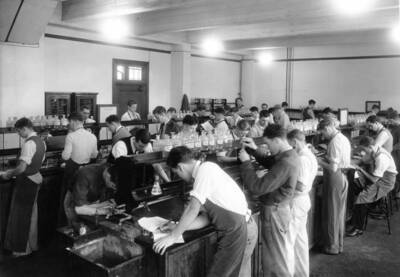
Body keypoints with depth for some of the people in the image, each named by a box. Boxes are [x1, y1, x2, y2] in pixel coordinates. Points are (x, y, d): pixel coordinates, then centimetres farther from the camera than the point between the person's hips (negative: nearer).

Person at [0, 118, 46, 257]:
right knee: (32, 213, 19)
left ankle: (23, 249, 18)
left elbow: (22, 168, -26)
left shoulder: (29, 144, -22)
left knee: (22, 215, 5)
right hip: (36, 179, 9)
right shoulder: (41, 142, 6)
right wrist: (14, 171, 18)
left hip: (26, 182, -9)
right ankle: (32, 244, 32)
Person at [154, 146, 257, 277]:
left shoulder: (205, 168, -15)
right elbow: (206, 217, 11)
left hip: (238, 231, -9)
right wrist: (177, 227, 7)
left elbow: (193, 209, -20)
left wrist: (173, 236, -11)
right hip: (242, 228, 10)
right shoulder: (208, 169, 13)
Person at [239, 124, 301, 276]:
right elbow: (270, 163, 20)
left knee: (275, 256, 4)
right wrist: (255, 149, 7)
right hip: (282, 208, 10)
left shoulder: (285, 163, -29)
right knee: (285, 248, 23)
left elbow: (257, 188, -30)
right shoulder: (291, 155, 1)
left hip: (274, 212, -10)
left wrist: (246, 162, -21)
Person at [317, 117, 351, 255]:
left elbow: (333, 168, -24)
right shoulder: (344, 139, 8)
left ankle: (332, 247, 16)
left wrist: (320, 161, -10)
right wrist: (325, 159, 9)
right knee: (339, 212, 18)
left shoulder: (334, 142, -21)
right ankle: (338, 243, 32)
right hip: (343, 177, 9)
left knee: (332, 213, 4)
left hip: (335, 178, -9)